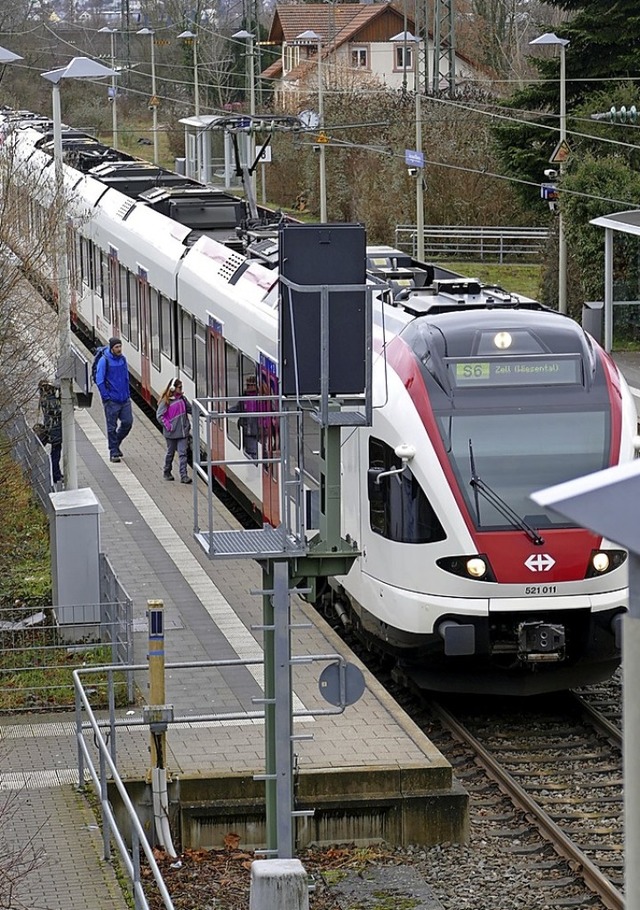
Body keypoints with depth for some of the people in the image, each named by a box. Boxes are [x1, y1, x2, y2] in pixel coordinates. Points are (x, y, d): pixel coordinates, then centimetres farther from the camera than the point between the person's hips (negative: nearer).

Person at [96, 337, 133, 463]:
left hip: (125, 399, 5)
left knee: (128, 422, 4)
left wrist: (127, 393, 13)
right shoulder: (104, 361, -10)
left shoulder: (123, 359, 7)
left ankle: (116, 443, 27)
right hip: (112, 400, -5)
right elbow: (99, 380, -11)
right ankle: (114, 452, 10)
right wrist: (106, 397, -14)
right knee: (112, 426, 1)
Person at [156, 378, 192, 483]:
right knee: (170, 453, 11)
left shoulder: (182, 399, 5)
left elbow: (189, 409, 17)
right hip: (172, 433, -4)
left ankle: (184, 476, -5)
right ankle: (167, 472, 31)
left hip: (183, 431, 4)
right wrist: (168, 426, -15)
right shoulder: (166, 401, -11)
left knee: (183, 453, -3)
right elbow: (160, 415, -12)